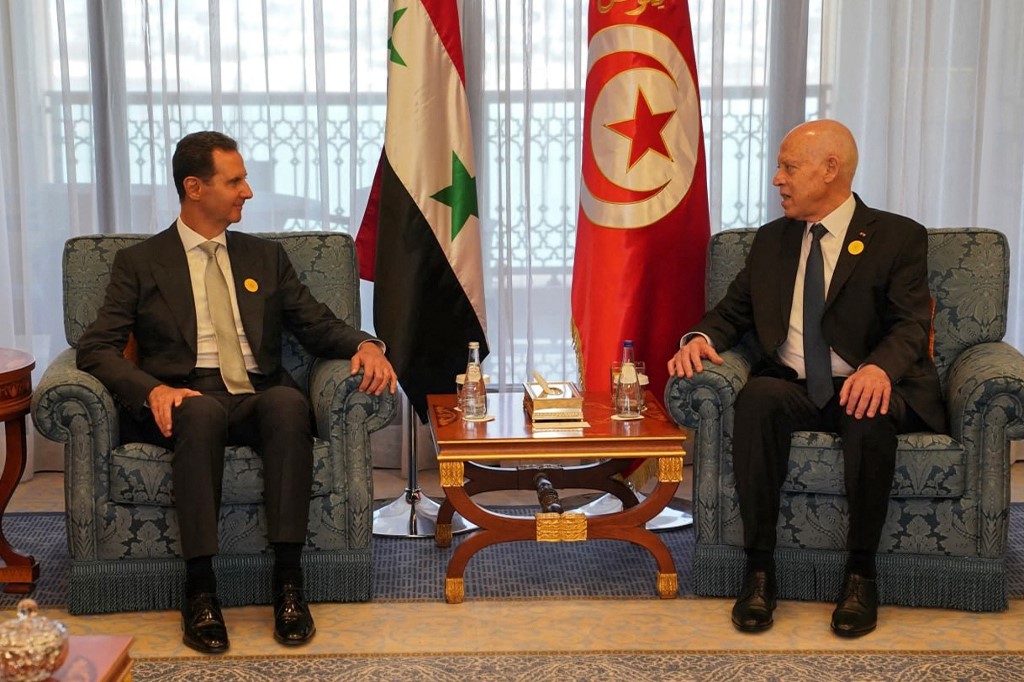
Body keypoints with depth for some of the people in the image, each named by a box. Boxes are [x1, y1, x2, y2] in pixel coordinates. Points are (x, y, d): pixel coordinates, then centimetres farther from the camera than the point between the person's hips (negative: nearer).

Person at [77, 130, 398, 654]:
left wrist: (364, 345, -8)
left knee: (289, 401, -34)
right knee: (202, 411, -38)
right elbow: (96, 348, 1)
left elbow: (319, 326, 16)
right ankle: (200, 589, -33)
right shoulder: (140, 263, 11)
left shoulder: (266, 257, 21)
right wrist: (152, 389, -19)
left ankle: (288, 581, -34)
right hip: (184, 403, -2)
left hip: (259, 402, 2)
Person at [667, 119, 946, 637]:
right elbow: (733, 311, 17)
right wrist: (701, 337, -8)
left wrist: (880, 367, -31)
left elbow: (911, 325, -8)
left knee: (870, 412, -38)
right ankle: (759, 569, -28)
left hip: (865, 388, -3)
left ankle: (860, 571, -22)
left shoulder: (898, 238, 3)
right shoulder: (771, 240, 18)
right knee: (757, 396, -32)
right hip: (792, 389, 3)